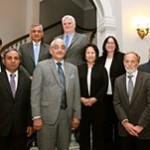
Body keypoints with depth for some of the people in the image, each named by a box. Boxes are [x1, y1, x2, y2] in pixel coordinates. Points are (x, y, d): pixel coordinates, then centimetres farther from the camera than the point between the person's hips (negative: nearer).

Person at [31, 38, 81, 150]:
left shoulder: (73, 68, 11)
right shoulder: (42, 66, 0)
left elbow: (76, 93, 9)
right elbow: (35, 92, -4)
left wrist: (76, 115, 5)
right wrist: (36, 116, -10)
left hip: (67, 115, 3)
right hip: (47, 115, -3)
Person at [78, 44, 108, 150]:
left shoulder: (101, 69, 5)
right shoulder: (79, 69, 7)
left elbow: (105, 86, -3)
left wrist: (95, 99, -13)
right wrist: (81, 98, -11)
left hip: (97, 104, -1)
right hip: (82, 104, 1)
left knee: (98, 131, 5)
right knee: (84, 131, 7)